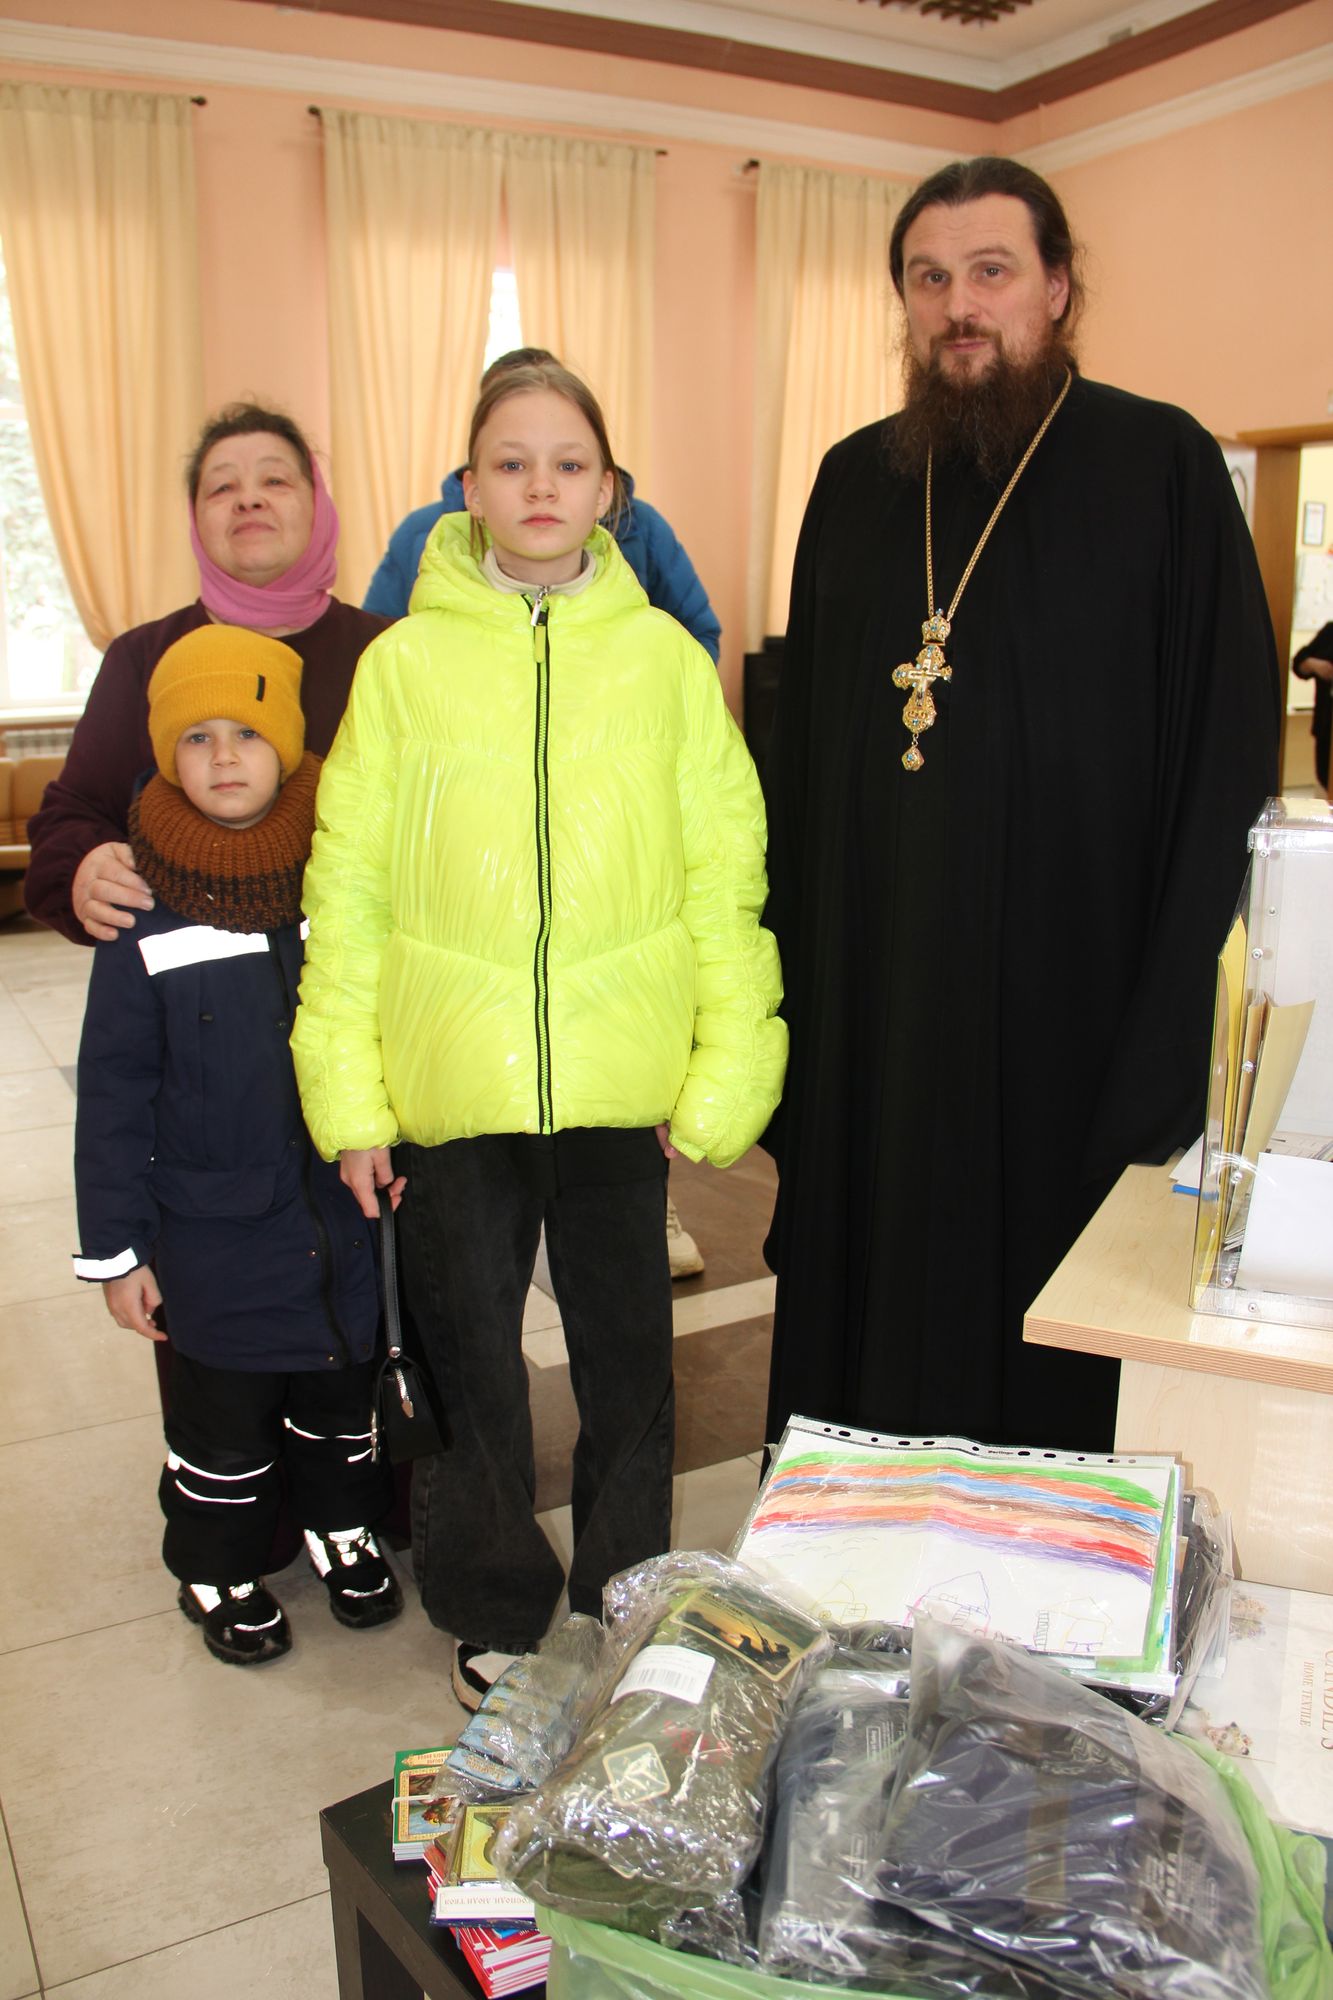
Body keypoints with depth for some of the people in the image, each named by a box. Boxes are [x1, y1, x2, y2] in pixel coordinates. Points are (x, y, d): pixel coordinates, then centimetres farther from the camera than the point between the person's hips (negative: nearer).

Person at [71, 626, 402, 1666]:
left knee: (343, 1383, 19)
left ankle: (344, 1527, 44)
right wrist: (114, 1246, -5)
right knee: (224, 1406, 13)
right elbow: (113, 1093, -6)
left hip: (343, 1206, 3)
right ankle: (219, 1572, 37)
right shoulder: (146, 916, -11)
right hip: (213, 1222, -2)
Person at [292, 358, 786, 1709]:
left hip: (621, 1076, 1)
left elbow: (723, 875, 1)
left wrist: (725, 1070, -3)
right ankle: (495, 1611, 37)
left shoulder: (667, 659, 1)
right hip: (451, 1078, 0)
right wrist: (349, 1092, -2)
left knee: (625, 1343, 15)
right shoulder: (405, 662, 0)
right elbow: (347, 887, 1)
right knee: (469, 1344, 14)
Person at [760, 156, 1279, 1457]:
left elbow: (1229, 751, -6)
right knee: (866, 1325, 13)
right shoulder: (855, 483, 10)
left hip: (1064, 999, -3)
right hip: (870, 997, 4)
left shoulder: (1162, 468, -3)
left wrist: (1162, 1029, -13)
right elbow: (798, 749, 12)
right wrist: (790, 984, 6)